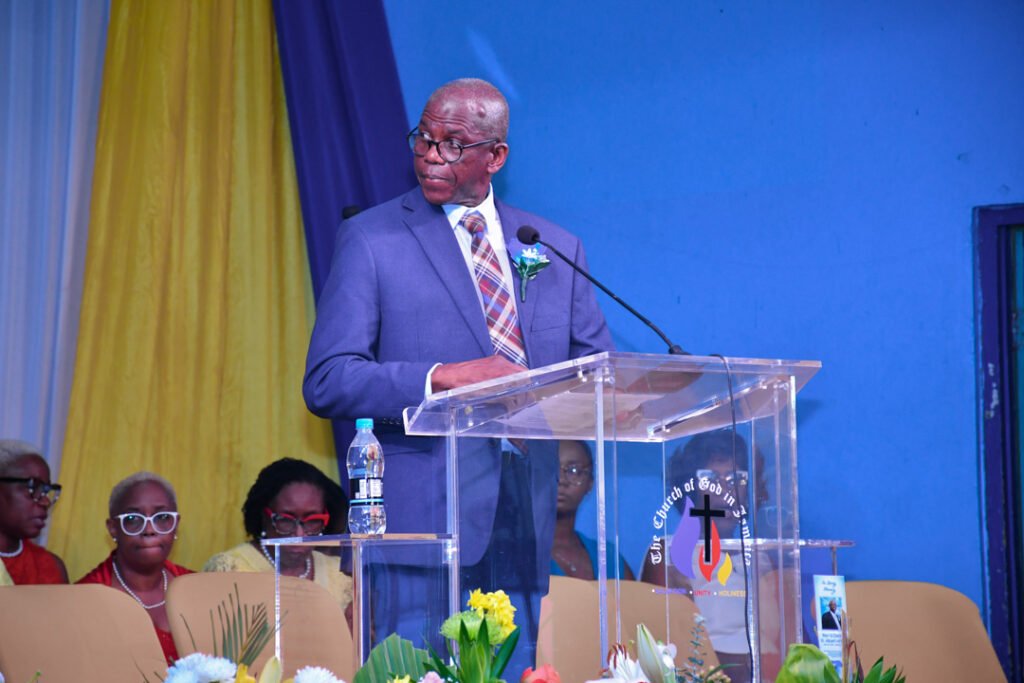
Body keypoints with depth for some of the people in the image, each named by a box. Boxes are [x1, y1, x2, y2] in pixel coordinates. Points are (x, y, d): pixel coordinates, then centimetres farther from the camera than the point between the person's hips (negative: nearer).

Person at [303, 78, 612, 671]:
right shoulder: (371, 239, 2)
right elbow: (327, 382, -5)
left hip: (523, 528, 4)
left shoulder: (558, 249, 14)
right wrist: (441, 378, -19)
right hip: (421, 514, -4)